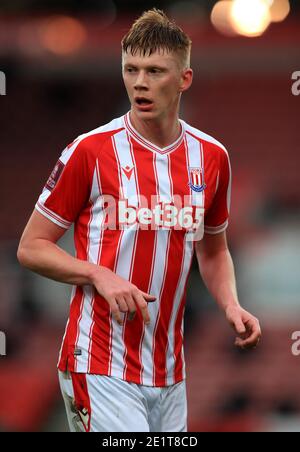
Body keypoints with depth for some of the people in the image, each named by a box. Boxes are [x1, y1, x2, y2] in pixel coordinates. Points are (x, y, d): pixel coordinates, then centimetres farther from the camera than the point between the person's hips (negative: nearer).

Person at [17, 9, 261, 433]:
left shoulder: (212, 157, 7)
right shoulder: (90, 151, -6)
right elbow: (31, 247, -1)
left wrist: (232, 306, 3)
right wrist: (100, 275, -17)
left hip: (169, 374, 5)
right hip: (100, 368, -5)